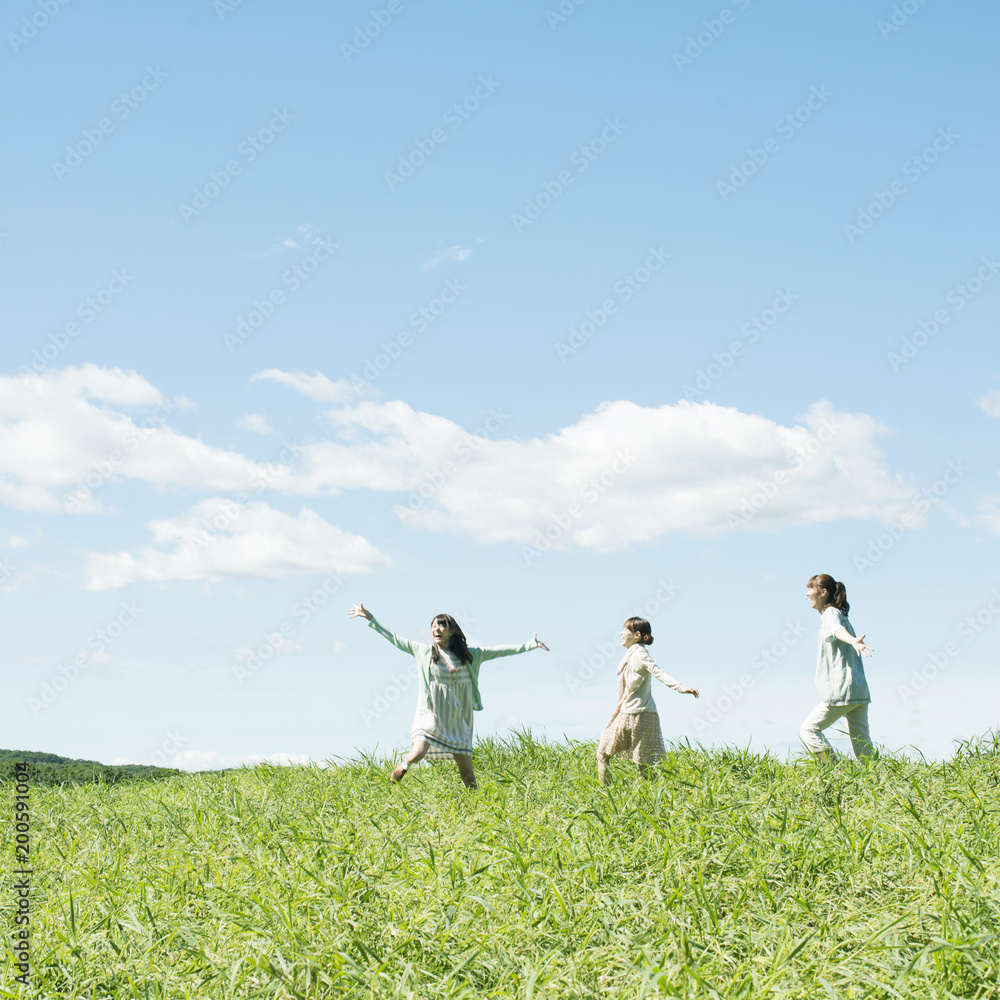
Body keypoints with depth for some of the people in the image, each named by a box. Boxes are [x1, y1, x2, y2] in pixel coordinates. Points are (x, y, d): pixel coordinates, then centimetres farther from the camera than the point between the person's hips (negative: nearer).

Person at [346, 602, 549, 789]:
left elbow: (498, 651, 7)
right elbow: (394, 638, 4)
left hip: (457, 721, 2)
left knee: (467, 770, 0)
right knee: (418, 752, -23)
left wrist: (530, 645, 4)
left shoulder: (469, 655, 6)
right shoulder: (423, 651, 2)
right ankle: (401, 768, 10)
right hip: (431, 716, -2)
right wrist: (369, 618, 3)